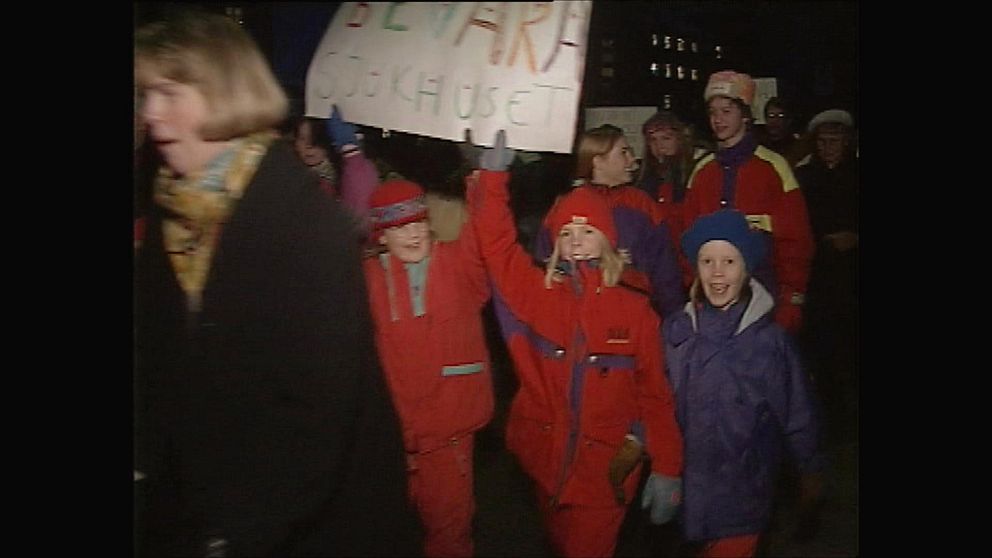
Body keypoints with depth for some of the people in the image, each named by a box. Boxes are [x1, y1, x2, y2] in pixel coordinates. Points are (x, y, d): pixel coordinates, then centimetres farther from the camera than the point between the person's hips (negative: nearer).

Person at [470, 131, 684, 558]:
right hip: (546, 461, 2)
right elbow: (496, 242, -9)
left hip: (606, 468, -2)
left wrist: (667, 470, -7)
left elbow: (655, 394, -4)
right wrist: (494, 173, -17)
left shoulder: (635, 310, -5)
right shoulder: (536, 293, -2)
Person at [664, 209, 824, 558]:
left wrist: (811, 468, 5)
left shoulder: (770, 340, -12)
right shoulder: (676, 331, -6)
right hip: (687, 487, 2)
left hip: (742, 497, -2)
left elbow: (797, 415, -3)